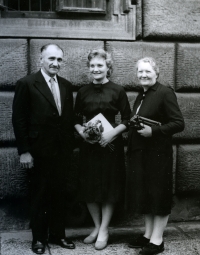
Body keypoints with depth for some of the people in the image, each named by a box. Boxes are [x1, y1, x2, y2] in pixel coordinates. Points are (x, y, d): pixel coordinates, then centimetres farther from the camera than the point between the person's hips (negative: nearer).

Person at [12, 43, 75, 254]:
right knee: (40, 196, 9)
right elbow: (18, 120, -9)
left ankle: (57, 234, 28)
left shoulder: (66, 85, 8)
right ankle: (39, 238, 24)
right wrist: (24, 151, -11)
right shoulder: (26, 84, -7)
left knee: (59, 195, 13)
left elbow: (69, 118, 11)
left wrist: (70, 148, 7)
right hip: (40, 152, -4)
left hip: (62, 151, 5)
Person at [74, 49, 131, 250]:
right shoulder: (83, 92, 5)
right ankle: (97, 227, 26)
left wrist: (113, 133, -17)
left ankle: (104, 230, 18)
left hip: (111, 144, -3)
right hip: (88, 145, 3)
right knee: (89, 187, 8)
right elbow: (76, 119, 10)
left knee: (109, 186, 4)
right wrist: (82, 131, -10)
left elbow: (126, 120, -3)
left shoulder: (118, 91, -3)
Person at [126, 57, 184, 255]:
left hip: (158, 154, -8)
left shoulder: (165, 93, -12)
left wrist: (153, 131, -24)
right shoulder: (141, 95, 14)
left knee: (158, 194, 1)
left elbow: (179, 123, -17)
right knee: (143, 193, 13)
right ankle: (148, 234, 27)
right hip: (140, 153, 8)